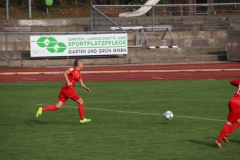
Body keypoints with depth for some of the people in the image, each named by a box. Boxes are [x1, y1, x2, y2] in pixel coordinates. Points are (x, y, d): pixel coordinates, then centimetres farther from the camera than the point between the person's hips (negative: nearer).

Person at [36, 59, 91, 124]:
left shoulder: (79, 74, 22)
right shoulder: (73, 69, -5)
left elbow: (81, 84, 26)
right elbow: (65, 72, -20)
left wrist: (86, 88, 12)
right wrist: (68, 82, -29)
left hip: (64, 90, 9)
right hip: (68, 89, -9)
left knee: (58, 106, 1)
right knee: (80, 101, 3)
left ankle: (42, 110, -6)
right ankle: (82, 119, 8)